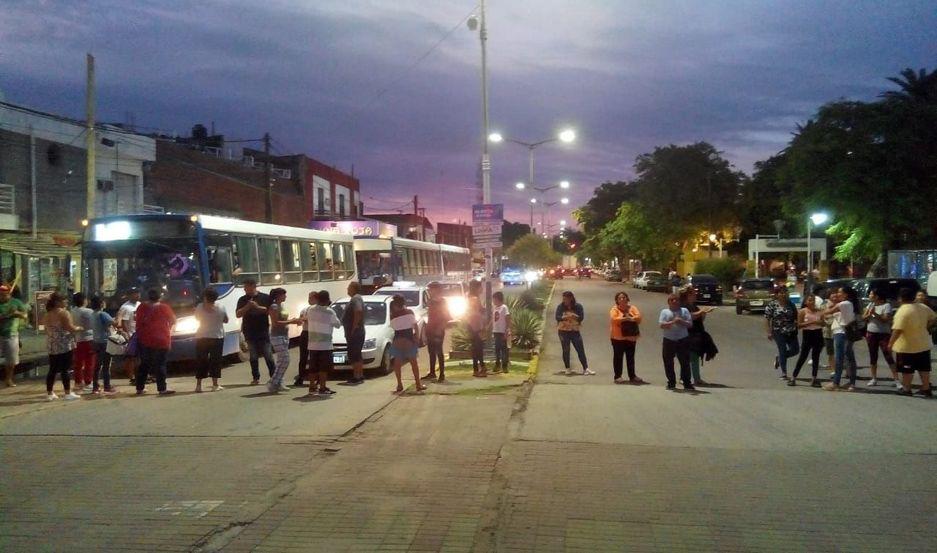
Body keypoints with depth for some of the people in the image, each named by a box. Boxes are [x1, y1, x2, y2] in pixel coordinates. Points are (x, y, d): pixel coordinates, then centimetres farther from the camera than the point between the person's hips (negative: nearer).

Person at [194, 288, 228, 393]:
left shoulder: (199, 307, -5)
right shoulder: (220, 308, -4)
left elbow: (197, 318, 8)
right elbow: (226, 320, 7)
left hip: (201, 337, 1)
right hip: (217, 337, -1)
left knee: (201, 361, 7)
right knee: (215, 361, 4)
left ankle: (198, 385, 5)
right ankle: (215, 385, 2)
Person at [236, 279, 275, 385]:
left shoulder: (265, 298, 2)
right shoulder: (242, 300, 7)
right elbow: (238, 314, 1)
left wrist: (258, 307, -12)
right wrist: (247, 306, -13)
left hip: (263, 331, -2)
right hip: (249, 332, 2)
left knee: (268, 355, -2)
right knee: (253, 356, 4)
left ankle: (273, 376, 7)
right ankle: (256, 378, 11)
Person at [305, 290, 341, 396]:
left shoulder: (310, 309, 0)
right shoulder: (329, 312, -12)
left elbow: (307, 320, 16)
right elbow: (338, 324, -1)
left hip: (312, 344, 5)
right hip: (325, 344, -5)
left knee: (313, 367, 12)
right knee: (324, 367, -2)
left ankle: (312, 387, 16)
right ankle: (322, 388, -4)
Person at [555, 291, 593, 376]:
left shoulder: (578, 306, -3)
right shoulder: (560, 306, -3)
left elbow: (581, 317, -10)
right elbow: (556, 317, -12)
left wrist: (573, 316, -24)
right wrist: (564, 318, -27)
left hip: (575, 331, 0)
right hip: (563, 331, 0)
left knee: (581, 350, -1)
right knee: (566, 350, 6)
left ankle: (586, 368, 2)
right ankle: (568, 369, 15)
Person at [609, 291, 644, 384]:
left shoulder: (632, 308, 7)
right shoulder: (614, 309, -3)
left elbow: (638, 316, -7)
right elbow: (613, 319, -20)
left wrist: (631, 318, -24)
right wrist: (625, 318, -23)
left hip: (631, 337, 4)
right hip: (618, 338, -4)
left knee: (630, 357, 11)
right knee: (618, 357, 1)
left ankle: (632, 376, 20)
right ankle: (617, 376, 7)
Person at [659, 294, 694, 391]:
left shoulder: (684, 311, 9)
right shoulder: (664, 311, 7)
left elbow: (690, 324, 2)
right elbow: (661, 324, -6)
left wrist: (682, 321, -15)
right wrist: (672, 322, -20)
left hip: (683, 340, 0)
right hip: (668, 340, 0)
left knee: (685, 362, -1)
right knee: (668, 363, 4)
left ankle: (687, 383, 4)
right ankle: (671, 383, 15)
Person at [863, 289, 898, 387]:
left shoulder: (886, 305, -9)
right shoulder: (870, 304, 9)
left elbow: (886, 319, -19)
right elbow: (863, 317, 6)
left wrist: (875, 313, -25)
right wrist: (869, 314, -14)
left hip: (884, 334, -6)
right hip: (871, 333, 6)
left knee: (888, 357, -9)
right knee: (873, 357, 9)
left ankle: (897, 379, -7)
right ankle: (874, 378, 17)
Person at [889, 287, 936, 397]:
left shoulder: (903, 311, -24)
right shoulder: (923, 307, -1)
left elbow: (897, 330, -29)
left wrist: (890, 343, -20)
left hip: (907, 346, -7)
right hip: (924, 344, 7)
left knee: (907, 369, 7)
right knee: (924, 367, 15)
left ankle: (906, 389, 16)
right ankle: (926, 389, 20)